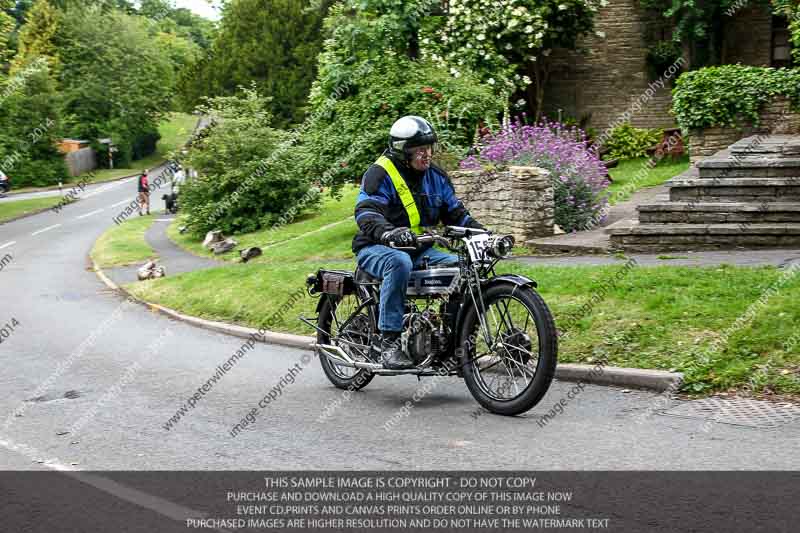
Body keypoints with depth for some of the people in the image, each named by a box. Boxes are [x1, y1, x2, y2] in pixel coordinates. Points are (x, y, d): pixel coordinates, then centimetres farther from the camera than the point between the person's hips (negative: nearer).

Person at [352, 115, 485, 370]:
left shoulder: (436, 177, 10)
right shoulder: (380, 174, -11)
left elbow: (456, 213, 13)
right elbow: (366, 212, -26)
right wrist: (389, 233, -47)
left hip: (419, 250, 6)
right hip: (376, 249, -6)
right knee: (400, 262, -40)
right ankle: (388, 339, -34)